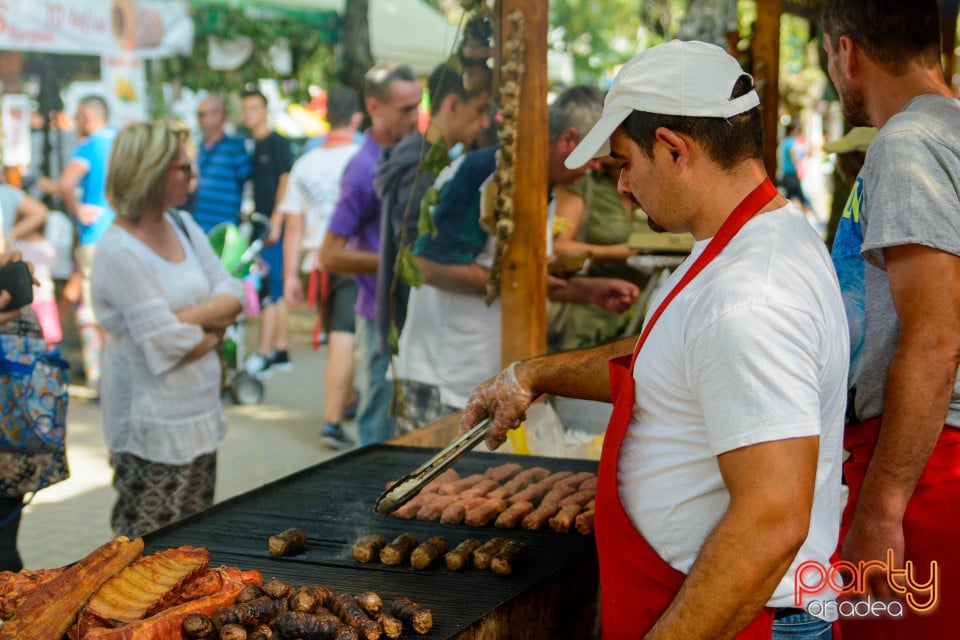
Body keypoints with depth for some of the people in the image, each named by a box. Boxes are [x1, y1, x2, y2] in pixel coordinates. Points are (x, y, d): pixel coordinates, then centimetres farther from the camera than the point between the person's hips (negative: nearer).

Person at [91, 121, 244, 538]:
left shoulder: (183, 226, 7)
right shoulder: (120, 253, -18)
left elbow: (232, 296, 2)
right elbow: (168, 343, -20)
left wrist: (191, 316, -16)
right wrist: (214, 325, -2)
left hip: (200, 416, 8)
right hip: (152, 429, -8)